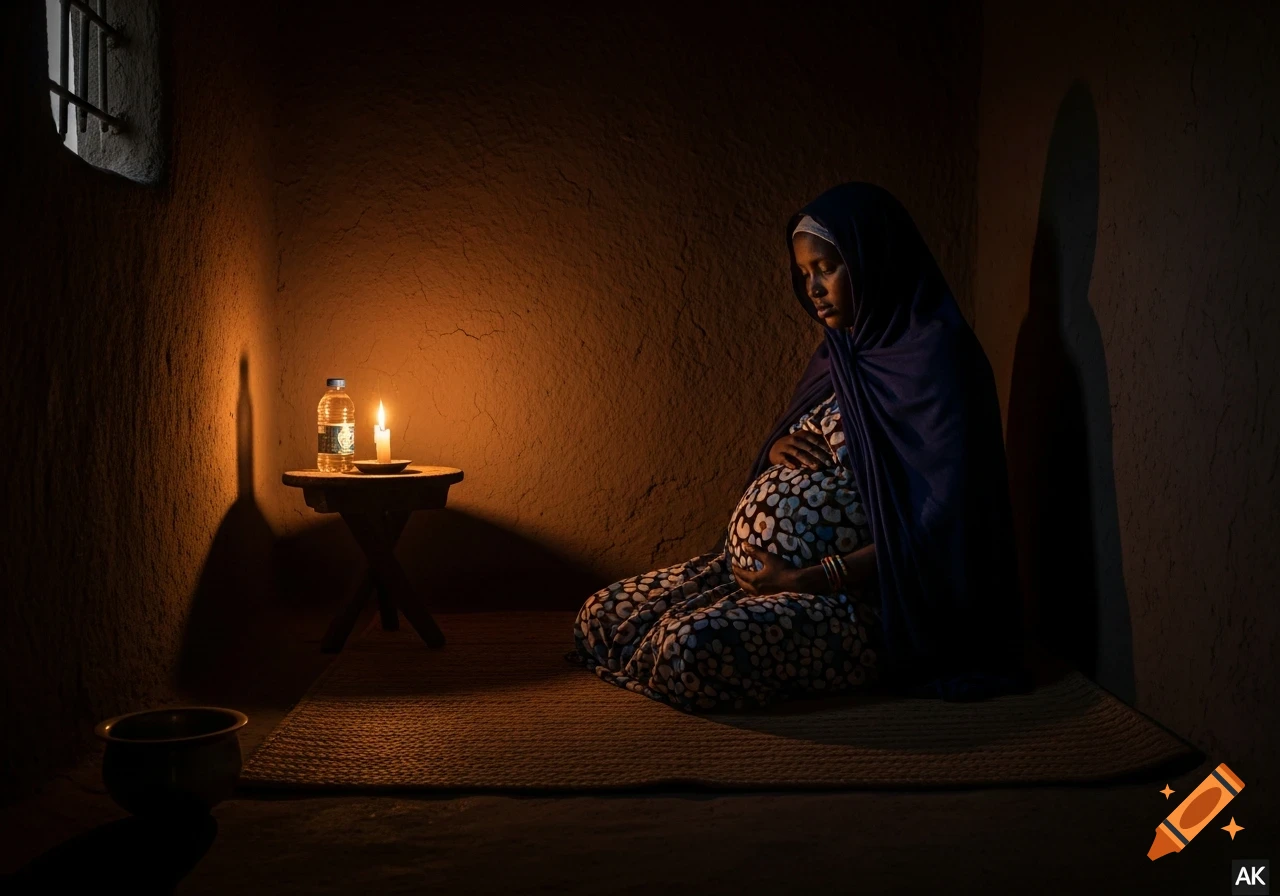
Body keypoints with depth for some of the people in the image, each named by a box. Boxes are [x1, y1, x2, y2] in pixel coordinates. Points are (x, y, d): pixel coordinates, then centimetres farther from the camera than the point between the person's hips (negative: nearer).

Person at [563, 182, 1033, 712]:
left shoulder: (931, 355, -14)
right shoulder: (841, 352, 13)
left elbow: (939, 528, -20)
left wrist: (811, 578, -20)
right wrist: (778, 449, -2)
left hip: (854, 595, -8)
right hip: (750, 567, 8)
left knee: (692, 650, -31)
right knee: (600, 617, -1)